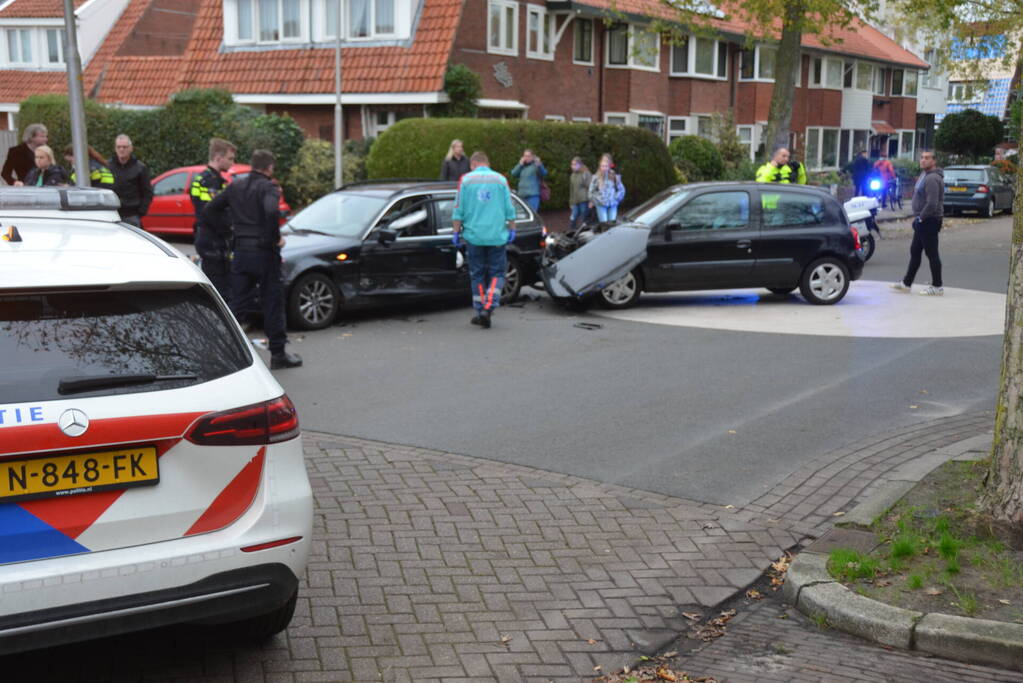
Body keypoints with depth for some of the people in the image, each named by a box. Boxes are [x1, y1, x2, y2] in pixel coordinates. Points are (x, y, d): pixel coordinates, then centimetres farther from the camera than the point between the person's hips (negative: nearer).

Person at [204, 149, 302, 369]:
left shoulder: (236, 187, 10)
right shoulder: (268, 187, -10)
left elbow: (209, 210, 10)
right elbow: (271, 211, -30)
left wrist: (227, 230, 12)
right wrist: (275, 238, -16)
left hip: (241, 252, 6)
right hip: (264, 252, -6)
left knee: (238, 302, 11)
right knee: (272, 303, 4)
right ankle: (278, 354, 10)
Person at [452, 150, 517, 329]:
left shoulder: (466, 180, 1)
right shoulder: (500, 180, 3)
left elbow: (458, 210, 0)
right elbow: (509, 209, 5)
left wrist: (456, 232, 8)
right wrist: (511, 229, 15)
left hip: (473, 235, 0)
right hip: (497, 236, 0)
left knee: (477, 274, 10)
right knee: (497, 273, 6)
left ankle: (480, 311, 12)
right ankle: (488, 307, -12)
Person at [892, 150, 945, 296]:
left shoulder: (932, 178, -19)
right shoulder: (924, 174, 15)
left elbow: (932, 203, -27)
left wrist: (921, 217, -17)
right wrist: (918, 217, 15)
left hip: (929, 221, -11)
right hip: (922, 221, 11)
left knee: (932, 254, -4)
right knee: (914, 251, 15)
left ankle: (937, 286, 3)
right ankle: (906, 283, 23)